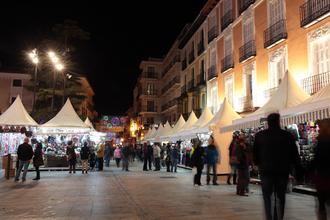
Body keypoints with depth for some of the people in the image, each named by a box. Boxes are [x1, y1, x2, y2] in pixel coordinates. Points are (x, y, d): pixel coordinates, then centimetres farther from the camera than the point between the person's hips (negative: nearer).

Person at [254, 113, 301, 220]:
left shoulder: (259, 135, -1)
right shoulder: (288, 135, -3)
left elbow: (255, 153, 5)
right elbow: (294, 154, 2)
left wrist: (258, 164, 18)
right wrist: (297, 166, 11)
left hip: (266, 170, 0)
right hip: (283, 170, 1)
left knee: (267, 196, 8)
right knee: (280, 197, 12)